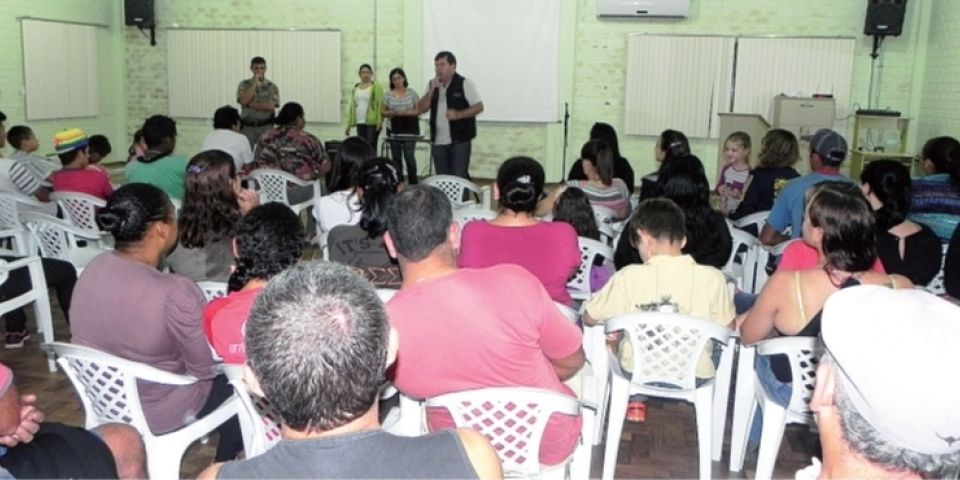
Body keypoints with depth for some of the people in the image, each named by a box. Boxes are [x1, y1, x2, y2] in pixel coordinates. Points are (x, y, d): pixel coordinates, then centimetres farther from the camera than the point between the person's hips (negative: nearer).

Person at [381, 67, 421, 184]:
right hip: (394, 129, 3)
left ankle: (413, 184, 1)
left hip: (410, 129, -3)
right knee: (396, 158, 6)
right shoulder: (388, 95, 5)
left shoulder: (412, 93, 0)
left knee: (409, 157, -9)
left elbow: (419, 110, -1)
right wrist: (392, 113, -12)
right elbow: (382, 111, 8)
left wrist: (405, 113, -16)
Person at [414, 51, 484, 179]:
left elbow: (479, 107, -7)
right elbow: (421, 109, 4)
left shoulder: (465, 84, -5)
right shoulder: (432, 85, 10)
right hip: (439, 141, 5)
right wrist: (432, 90, -10)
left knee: (459, 177, -7)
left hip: (460, 140, -5)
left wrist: (458, 114, -22)